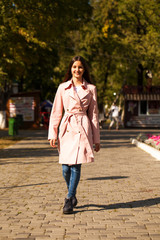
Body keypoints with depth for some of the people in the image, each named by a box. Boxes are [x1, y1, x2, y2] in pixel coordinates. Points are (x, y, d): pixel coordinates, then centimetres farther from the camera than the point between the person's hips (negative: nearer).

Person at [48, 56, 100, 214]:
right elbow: (56, 112, 10)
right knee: (66, 168, -1)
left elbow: (94, 114, 10)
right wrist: (52, 134, 0)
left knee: (76, 165, -9)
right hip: (67, 129, 1)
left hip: (83, 129, -1)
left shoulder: (91, 88, 7)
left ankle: (69, 200, 2)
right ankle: (72, 195, 25)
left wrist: (96, 139, 9)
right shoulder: (63, 87, 9)